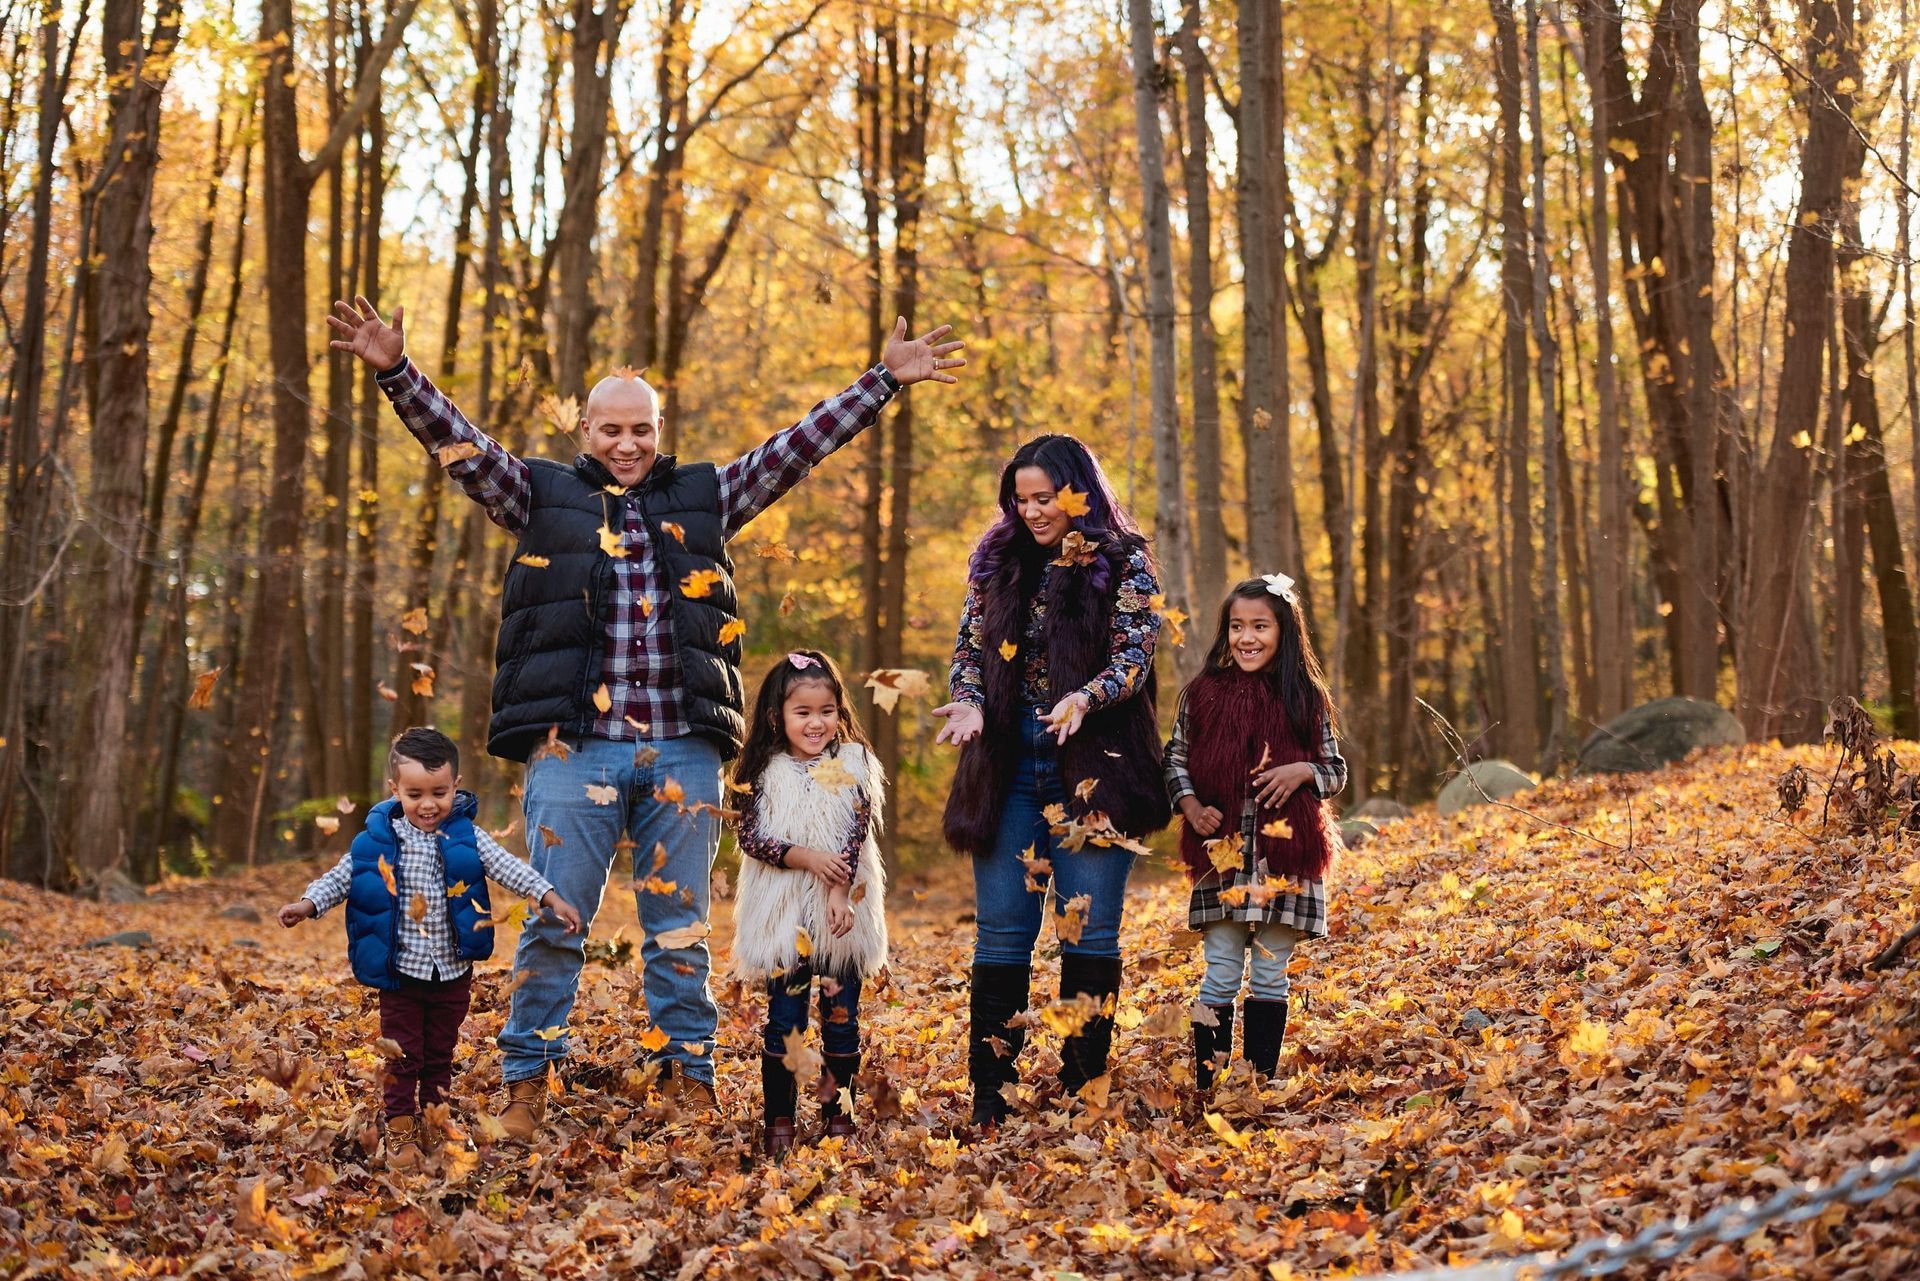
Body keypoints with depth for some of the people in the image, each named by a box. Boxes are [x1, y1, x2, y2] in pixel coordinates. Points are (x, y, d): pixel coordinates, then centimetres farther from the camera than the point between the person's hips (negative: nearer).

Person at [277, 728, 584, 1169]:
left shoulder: (466, 836, -3)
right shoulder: (378, 838, -6)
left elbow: (507, 868, -5)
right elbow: (342, 876, 1)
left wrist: (551, 898, -15)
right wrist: (308, 903, -13)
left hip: (453, 971, 1)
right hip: (400, 970, -1)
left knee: (441, 1055, 13)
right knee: (402, 1055, 2)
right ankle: (401, 1132, 9)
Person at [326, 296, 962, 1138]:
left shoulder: (704, 497, 16)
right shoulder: (543, 495, 11)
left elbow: (800, 446, 13)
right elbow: (458, 444, 0)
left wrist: (884, 381, 8)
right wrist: (397, 373, -14)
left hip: (682, 751, 2)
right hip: (573, 747, -2)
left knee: (680, 927, 7)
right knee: (555, 921, -1)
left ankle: (687, 1082, 14)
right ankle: (528, 1084, 8)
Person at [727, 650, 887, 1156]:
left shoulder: (853, 765, 2)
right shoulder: (766, 772, 1)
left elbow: (857, 834, -5)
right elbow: (748, 835, -5)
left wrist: (841, 893, -18)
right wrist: (806, 857, -17)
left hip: (842, 913, 1)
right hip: (783, 915, 0)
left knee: (842, 1015, 5)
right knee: (784, 1019, 1)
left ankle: (839, 1113, 15)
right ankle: (779, 1120, 8)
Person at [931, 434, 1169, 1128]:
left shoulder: (1124, 563, 0)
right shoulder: (998, 561, 11)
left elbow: (1134, 656, -8)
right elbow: (969, 648, 12)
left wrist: (1085, 698, -28)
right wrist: (969, 701, -10)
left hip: (1092, 767, -3)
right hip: (1007, 765, 3)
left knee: (1089, 931, -1)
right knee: (1001, 932, 2)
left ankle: (1082, 1090, 6)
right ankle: (990, 1094, 5)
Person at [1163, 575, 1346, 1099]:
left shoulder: (1307, 697, 5)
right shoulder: (1203, 693, 4)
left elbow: (1336, 770, 10)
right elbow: (1175, 759, 10)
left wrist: (1303, 771, -11)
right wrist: (1191, 806, -7)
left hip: (1285, 853, 1)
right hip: (1221, 852, -1)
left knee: (1271, 973, 7)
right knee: (1221, 974, 0)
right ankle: (1207, 1091, 3)